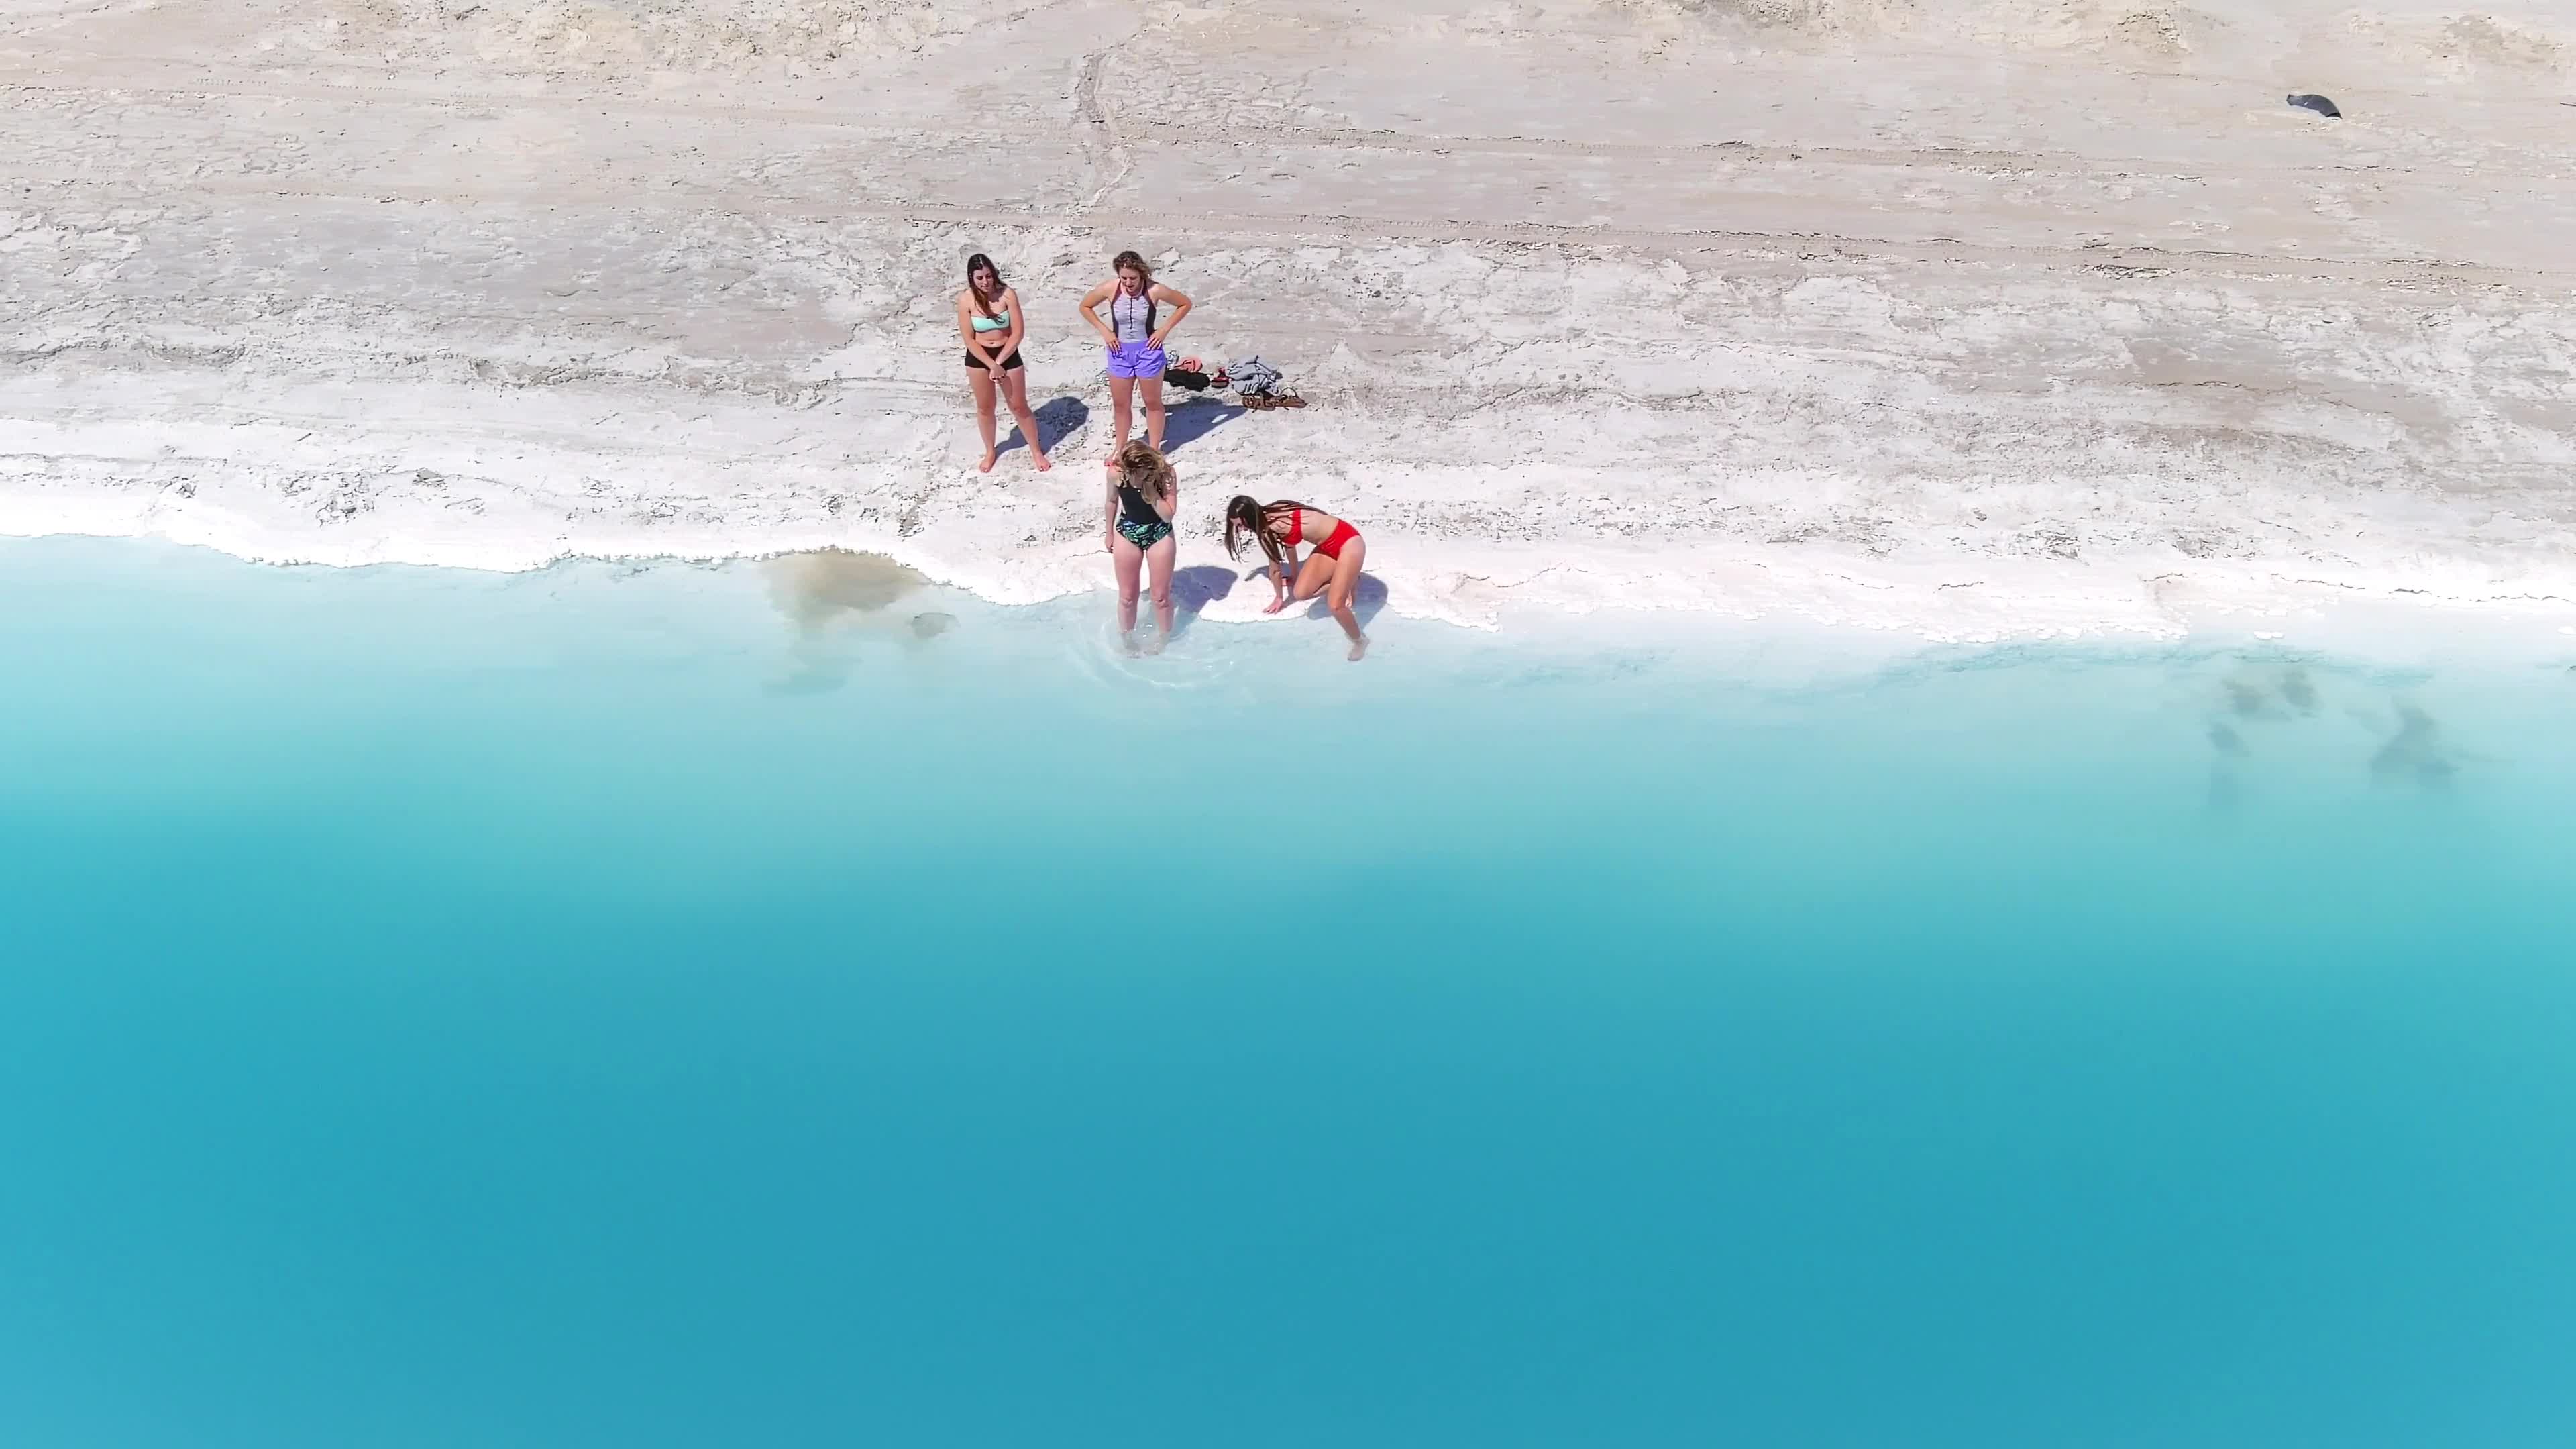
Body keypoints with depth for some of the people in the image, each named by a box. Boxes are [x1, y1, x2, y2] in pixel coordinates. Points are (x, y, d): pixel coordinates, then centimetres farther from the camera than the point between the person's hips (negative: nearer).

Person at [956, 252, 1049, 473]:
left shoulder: (1007, 294, -17)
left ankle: (1037, 451, 25)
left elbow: (1018, 332, -15)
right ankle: (990, 452, 35)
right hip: (978, 357, 1)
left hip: (1008, 355, -1)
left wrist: (999, 362, -17)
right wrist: (991, 365, -19)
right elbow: (969, 339, -13)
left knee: (1019, 406, 8)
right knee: (985, 407, 15)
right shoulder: (966, 300, -16)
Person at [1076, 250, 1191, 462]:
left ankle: (1154, 449, 28)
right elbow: (1085, 306, 3)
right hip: (1120, 352, 2)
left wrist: (1165, 329, -11)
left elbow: (1185, 303, -5)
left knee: (1153, 403, 12)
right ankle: (1120, 447, 35)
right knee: (1120, 404, 15)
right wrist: (1104, 331, -6)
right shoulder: (1109, 289, -14)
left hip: (1148, 351, -2)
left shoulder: (1154, 291, -19)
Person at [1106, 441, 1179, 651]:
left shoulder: (1165, 473, -26)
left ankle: (1164, 641, 33)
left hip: (1159, 534, -1)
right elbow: (1112, 501, 0)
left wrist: (1151, 493, -34)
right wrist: (1110, 533, 10)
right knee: (1127, 596, 12)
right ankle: (1127, 641, 33)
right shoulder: (1116, 472, -21)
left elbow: (1168, 515, -23)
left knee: (1161, 596, 10)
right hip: (1127, 533, 1)